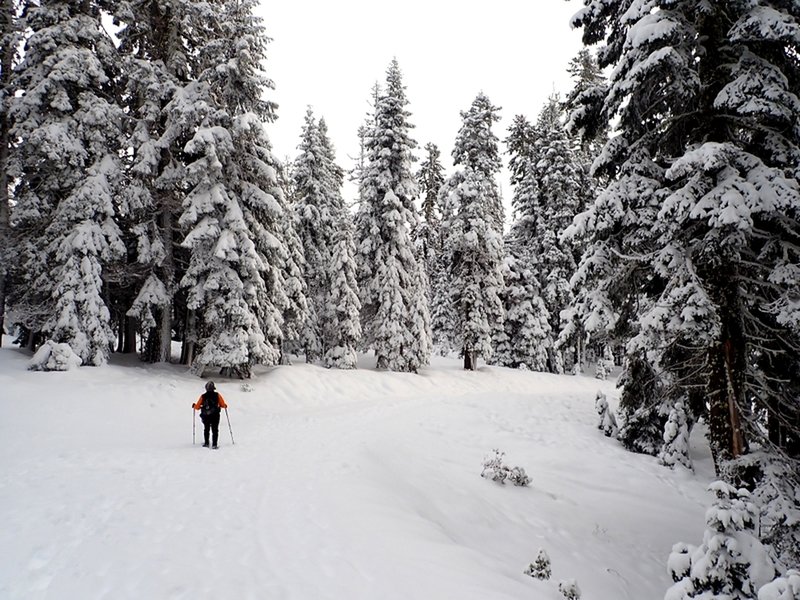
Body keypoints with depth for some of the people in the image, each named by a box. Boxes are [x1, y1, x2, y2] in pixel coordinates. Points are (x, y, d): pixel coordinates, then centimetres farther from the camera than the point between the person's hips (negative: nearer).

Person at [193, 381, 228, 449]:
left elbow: (197, 407, 2)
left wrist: (194, 406, 24)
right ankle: (214, 444, -6)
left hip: (205, 416, 2)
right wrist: (225, 406, 18)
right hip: (215, 416, -2)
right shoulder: (217, 395, -5)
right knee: (215, 430, 3)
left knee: (206, 429, 21)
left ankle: (206, 443, 24)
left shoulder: (203, 396, -2)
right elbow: (223, 404, -5)